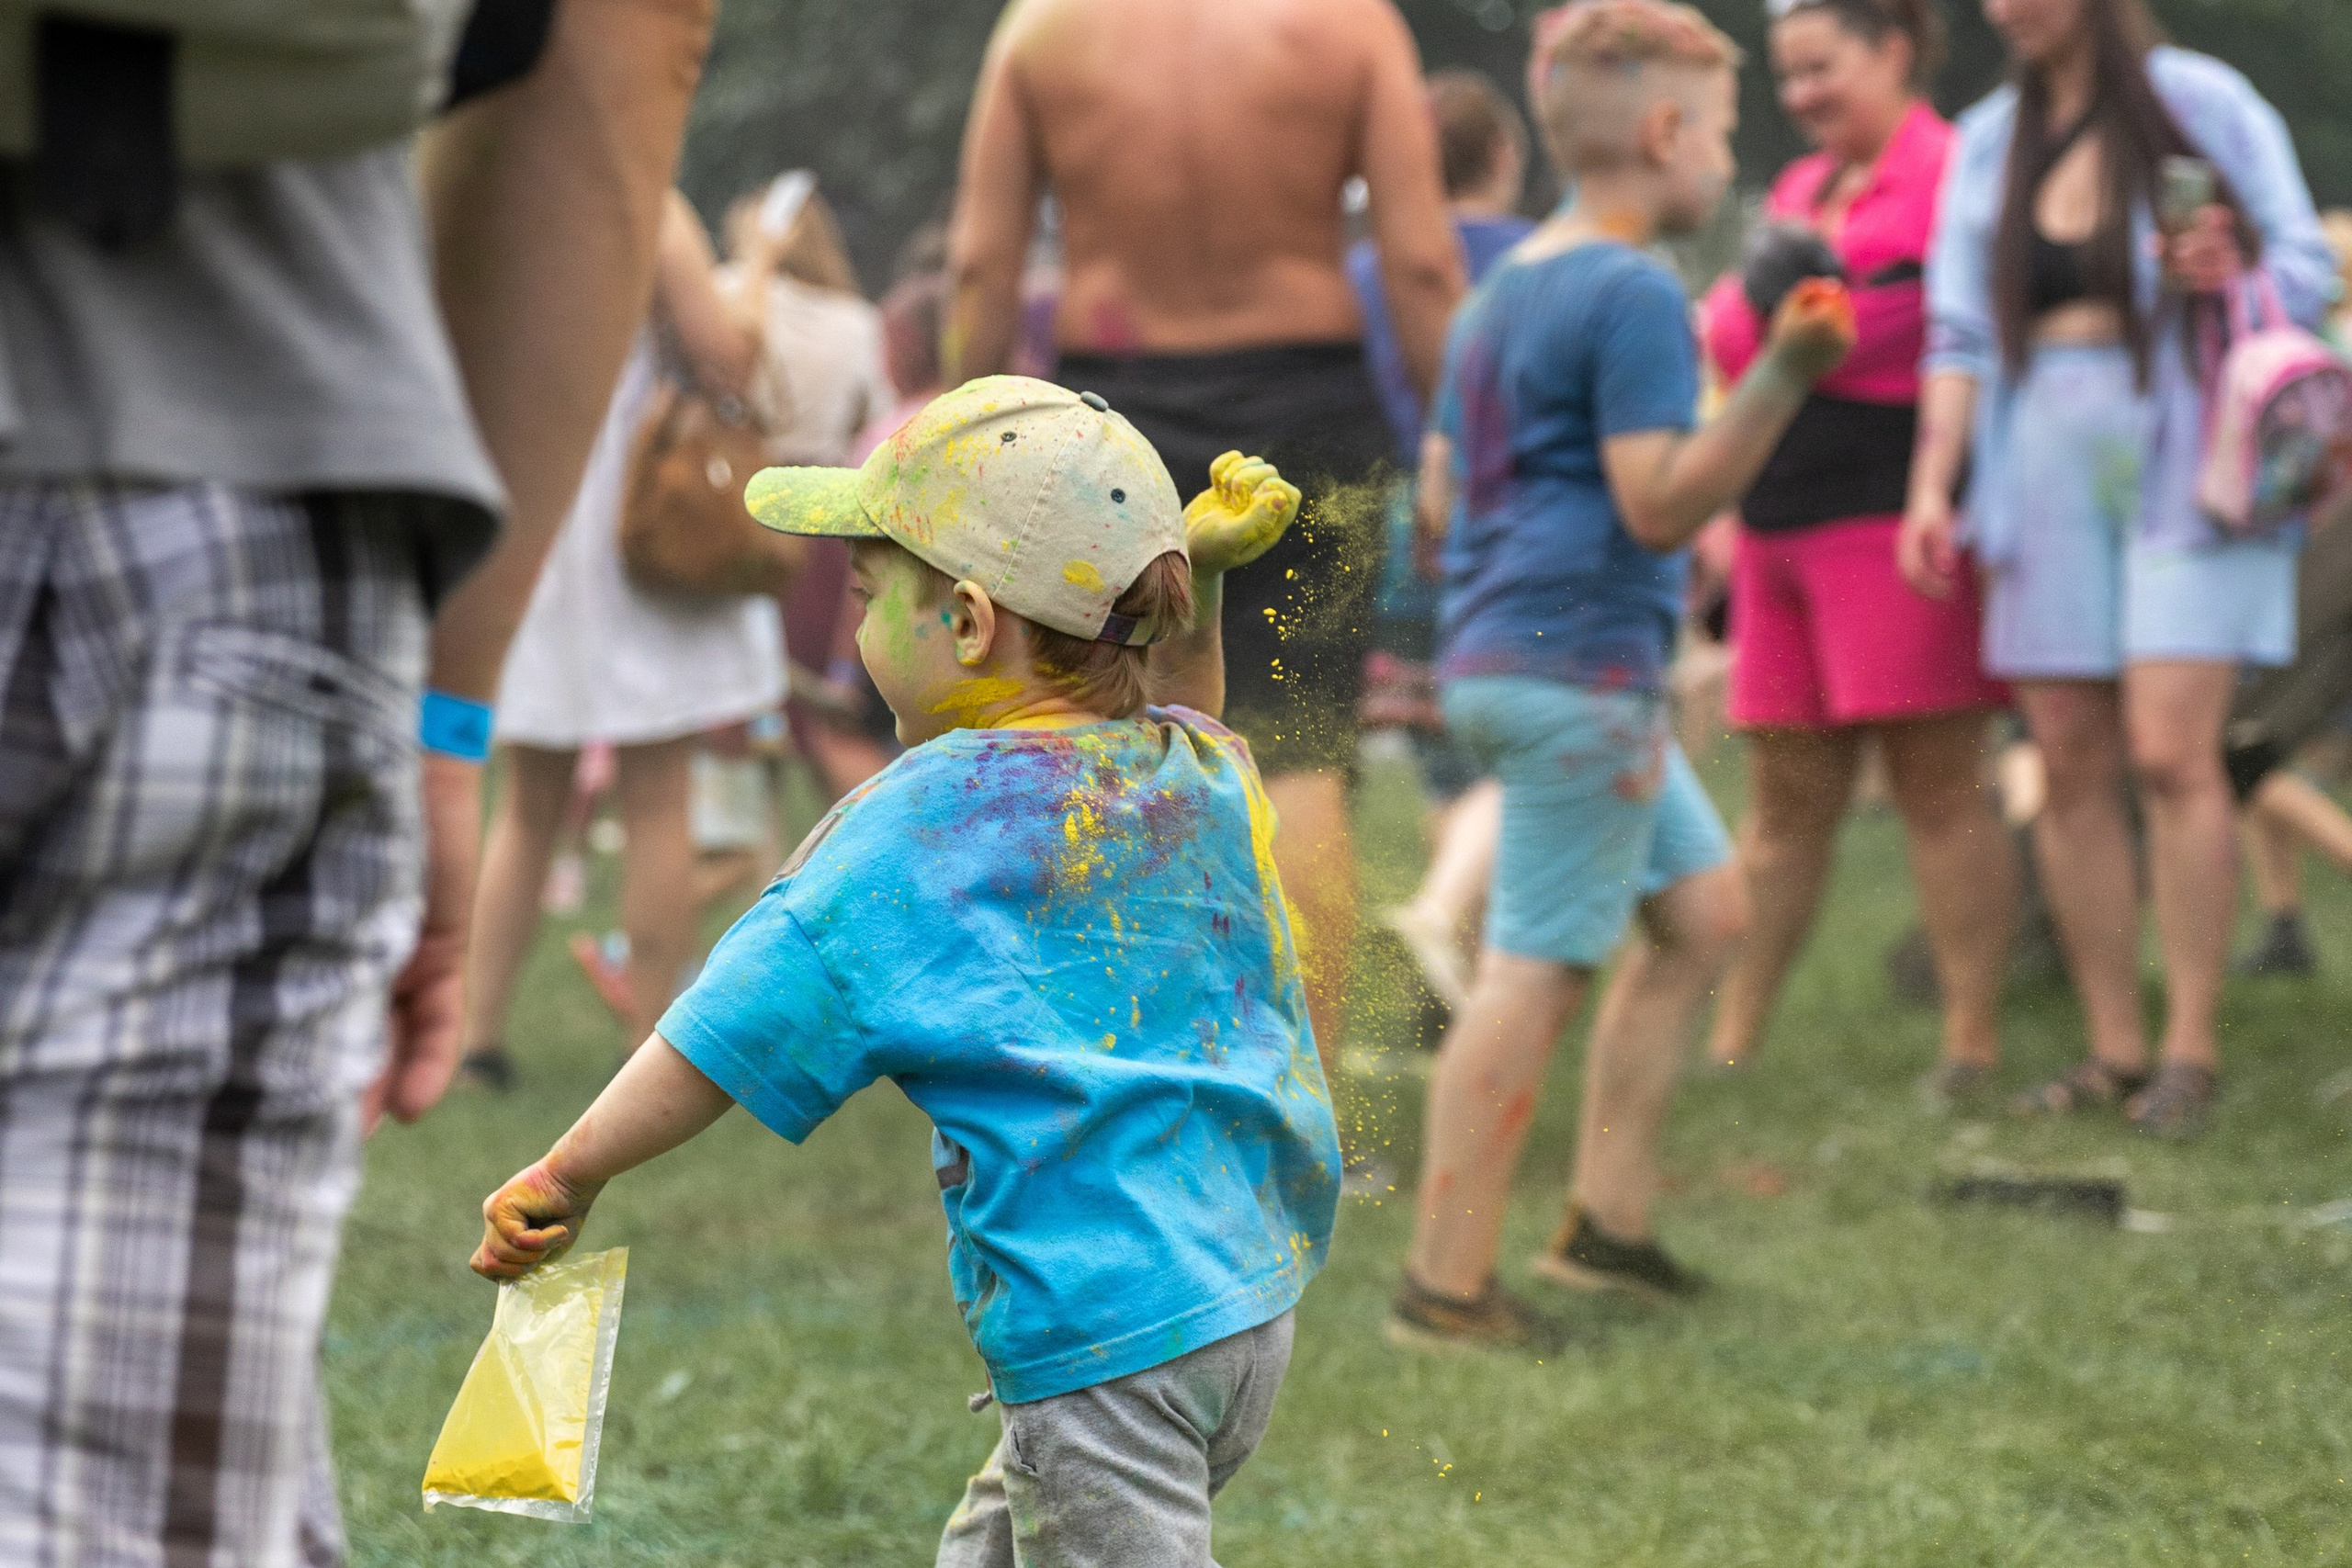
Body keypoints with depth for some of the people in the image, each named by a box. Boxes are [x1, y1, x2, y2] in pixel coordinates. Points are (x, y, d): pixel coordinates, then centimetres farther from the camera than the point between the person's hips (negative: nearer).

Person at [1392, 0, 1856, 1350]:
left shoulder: (1504, 291, 17)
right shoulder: (1635, 297, -14)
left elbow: (1443, 482, 22)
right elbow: (1660, 504, -21)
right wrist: (1783, 378, -27)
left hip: (1502, 659, 10)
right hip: (1581, 666, -10)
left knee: (1705, 907, 15)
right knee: (1536, 968, -7)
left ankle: (1610, 1221, 14)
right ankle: (1448, 1284, -5)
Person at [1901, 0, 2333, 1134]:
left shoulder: (2199, 101, 0)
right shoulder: (1988, 141, 13)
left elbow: (2307, 265, 2)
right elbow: (1958, 332, 10)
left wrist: (2229, 276, -20)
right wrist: (1931, 486, 1)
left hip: (2186, 456, -4)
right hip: (2048, 462, 4)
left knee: (2169, 750, -14)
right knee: (2070, 762, 0)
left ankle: (2190, 1049, -6)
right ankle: (2113, 1054, 7)